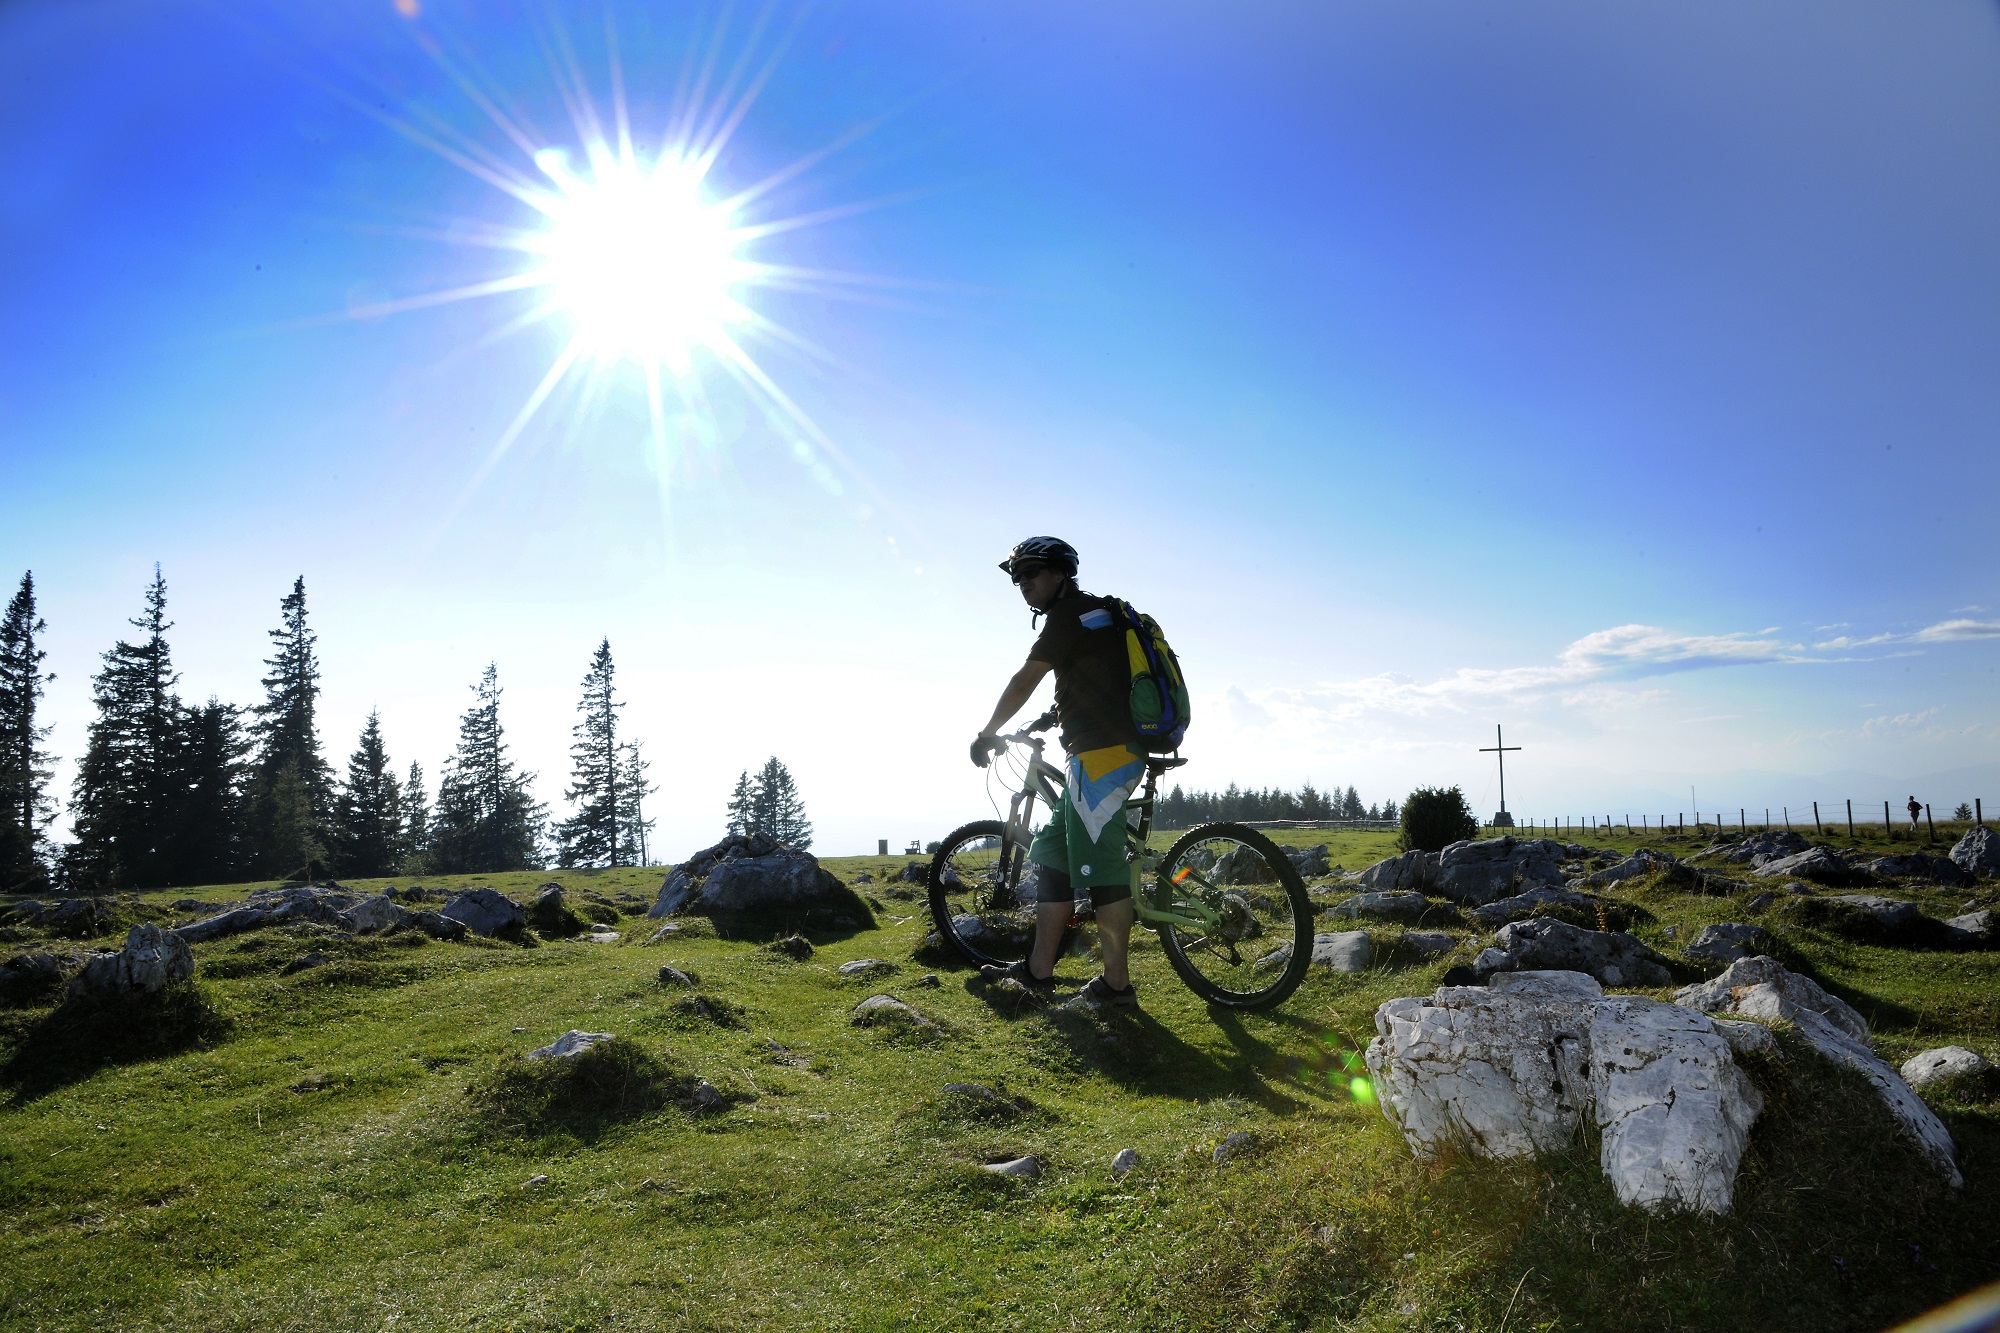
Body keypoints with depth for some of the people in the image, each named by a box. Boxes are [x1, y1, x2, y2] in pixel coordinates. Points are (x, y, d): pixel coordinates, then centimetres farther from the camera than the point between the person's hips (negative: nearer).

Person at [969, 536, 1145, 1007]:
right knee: (1052, 850, 12)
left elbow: (1024, 681, -6)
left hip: (1102, 754, -11)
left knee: (1099, 862, -7)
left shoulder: (1070, 614, -8)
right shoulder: (1096, 612, 21)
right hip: (1111, 752, 11)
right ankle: (1038, 969, 15)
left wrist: (987, 734, 5)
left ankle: (1116, 984, -2)